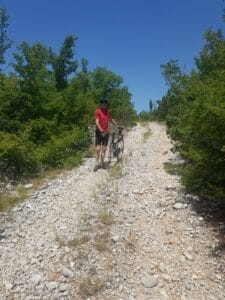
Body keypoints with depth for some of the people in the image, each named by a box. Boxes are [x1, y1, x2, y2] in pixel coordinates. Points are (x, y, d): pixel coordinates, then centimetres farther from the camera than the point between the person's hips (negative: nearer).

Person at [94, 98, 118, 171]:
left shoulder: (108, 112, 7)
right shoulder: (97, 111, -8)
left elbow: (111, 120, 23)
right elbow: (97, 122, -18)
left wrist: (117, 126, 22)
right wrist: (101, 130, -30)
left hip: (106, 132, 4)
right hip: (99, 132, -4)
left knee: (104, 149, 4)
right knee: (98, 149, -5)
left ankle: (101, 163, 14)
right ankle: (97, 164, 5)